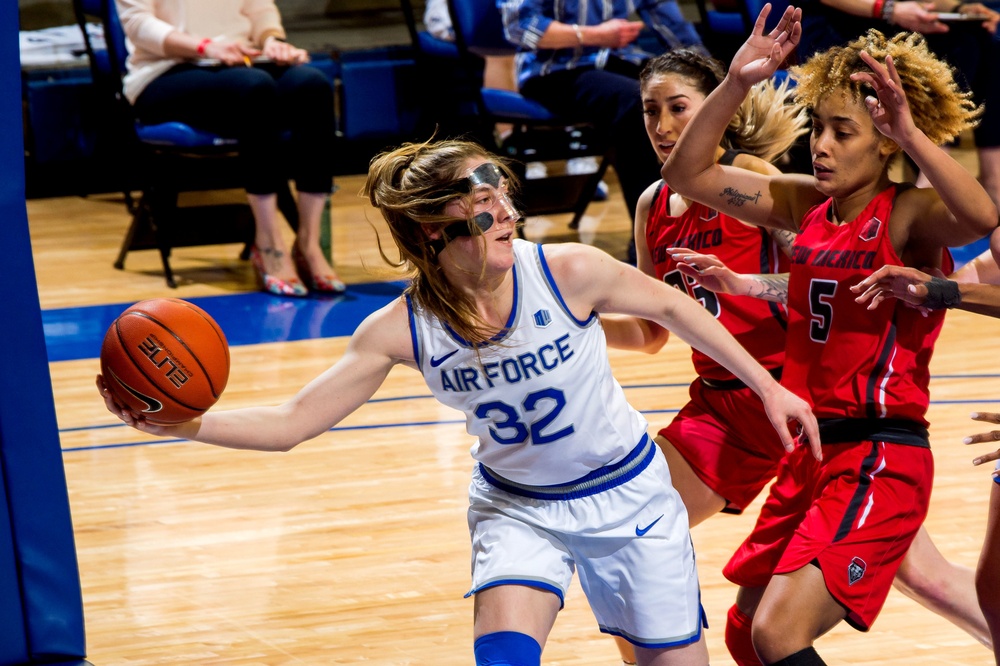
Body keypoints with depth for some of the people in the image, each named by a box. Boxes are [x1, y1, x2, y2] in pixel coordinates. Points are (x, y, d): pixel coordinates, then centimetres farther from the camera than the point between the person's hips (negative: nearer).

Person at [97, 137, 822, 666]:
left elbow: (668, 305, -6)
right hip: (517, 507, 0)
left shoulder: (568, 272, -25)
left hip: (627, 496, 0)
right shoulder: (402, 329, -20)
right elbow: (293, 422, -19)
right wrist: (190, 424, -35)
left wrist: (766, 385, 1)